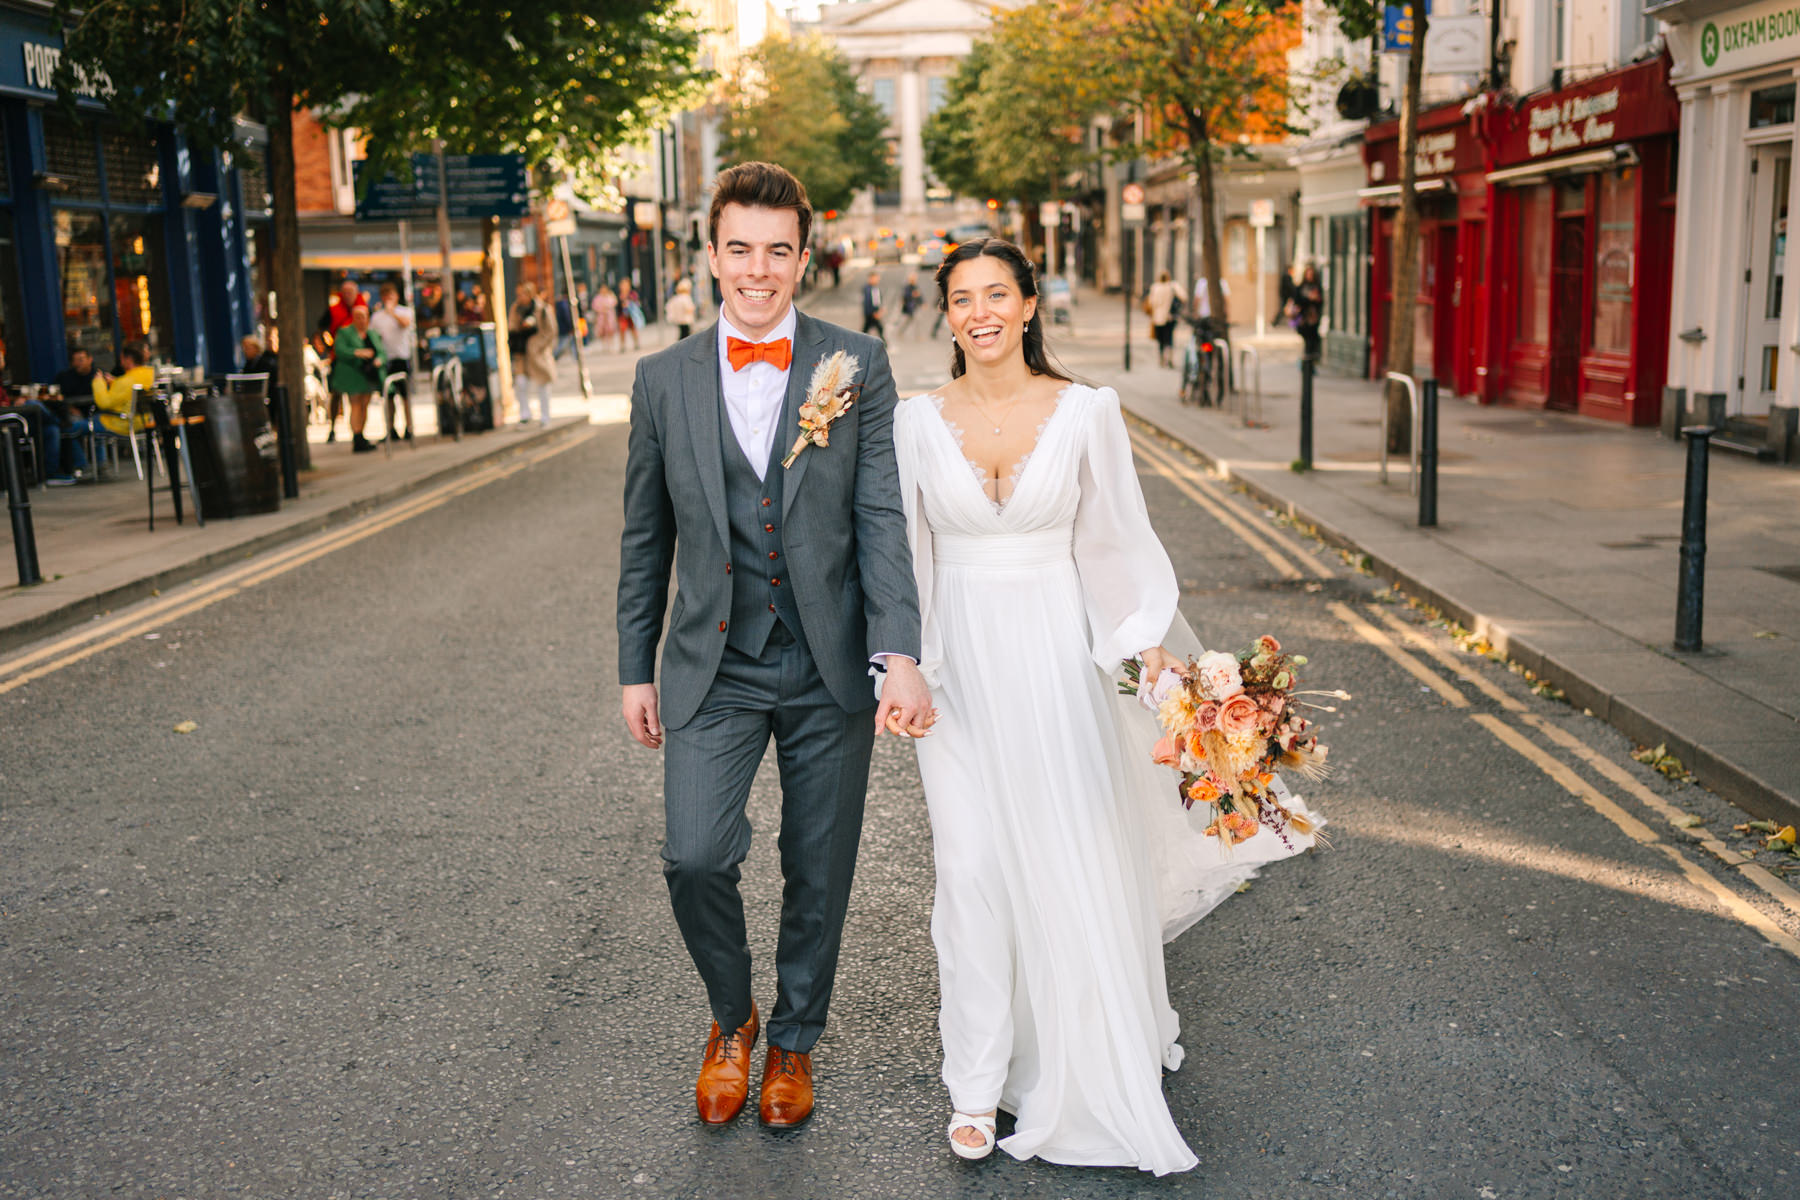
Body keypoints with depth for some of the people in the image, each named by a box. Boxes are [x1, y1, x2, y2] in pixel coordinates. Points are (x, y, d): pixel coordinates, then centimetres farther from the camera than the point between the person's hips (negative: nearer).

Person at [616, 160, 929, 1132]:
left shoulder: (858, 367, -1)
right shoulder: (664, 379, 3)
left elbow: (881, 517, -7)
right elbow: (645, 537, 9)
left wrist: (900, 654, -18)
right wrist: (635, 669, 9)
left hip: (829, 668, 0)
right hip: (713, 668, 0)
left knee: (819, 874, 10)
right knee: (694, 856, -13)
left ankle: (793, 1040, 35)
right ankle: (731, 1018, 17)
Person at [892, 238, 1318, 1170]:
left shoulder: (1087, 411, -3)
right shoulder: (917, 421, 0)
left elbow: (1114, 543, 1)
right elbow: (906, 551, 4)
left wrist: (1151, 646, -8)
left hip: (1056, 656, 0)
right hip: (960, 662, 1)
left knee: (1077, 862, 6)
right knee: (974, 866, 0)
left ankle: (1098, 1066, 32)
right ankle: (978, 1084, 16)